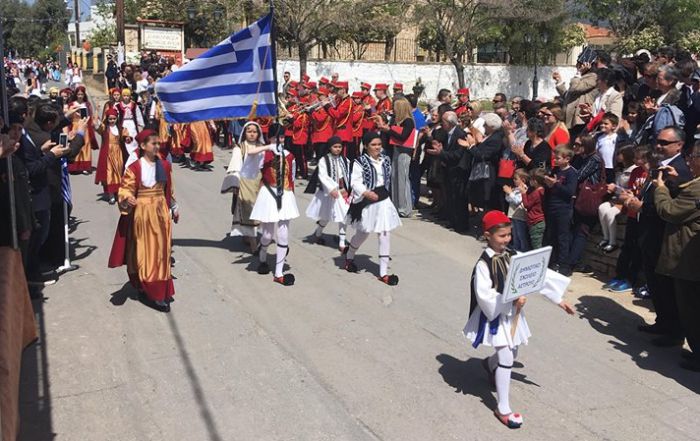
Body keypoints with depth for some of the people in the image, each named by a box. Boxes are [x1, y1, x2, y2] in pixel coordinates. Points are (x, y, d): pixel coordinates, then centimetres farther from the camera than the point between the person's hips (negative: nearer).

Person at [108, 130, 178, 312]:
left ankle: (162, 290, 24)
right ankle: (153, 294, 4)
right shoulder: (134, 168, -12)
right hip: (142, 213, -5)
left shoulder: (164, 165, 3)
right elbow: (126, 189, -12)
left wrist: (174, 208, 20)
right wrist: (127, 199, -34)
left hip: (161, 211, 5)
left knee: (161, 251, 11)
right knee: (146, 253, 1)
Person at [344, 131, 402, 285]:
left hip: (383, 201, 5)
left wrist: (383, 194, 15)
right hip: (367, 202, -5)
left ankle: (383, 272, 3)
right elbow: (355, 182, -17)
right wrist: (366, 193, -30)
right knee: (363, 233, 11)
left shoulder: (385, 160, 5)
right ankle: (349, 257, 41)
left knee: (385, 234, -1)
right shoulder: (360, 162, -12)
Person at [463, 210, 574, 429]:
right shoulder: (483, 264, -19)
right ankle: (503, 408, 6)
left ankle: (490, 364, 57)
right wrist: (511, 300, -31)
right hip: (496, 315, -7)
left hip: (513, 313, 7)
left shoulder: (513, 256, -1)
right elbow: (485, 296, -25)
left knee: (511, 353, 22)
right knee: (506, 358, -7)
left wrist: (559, 299, -3)